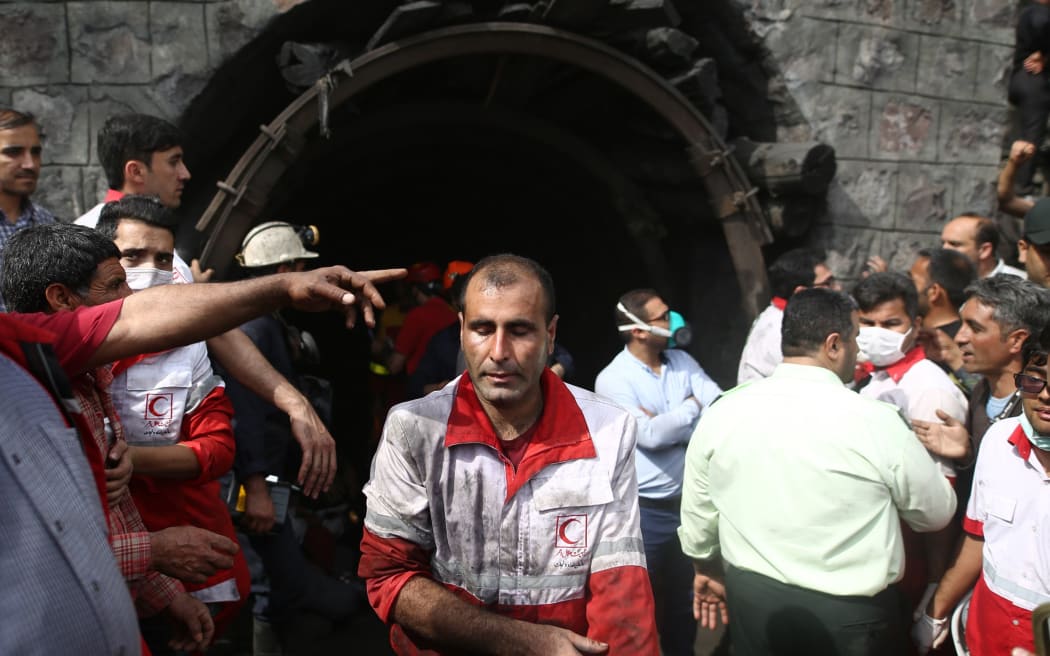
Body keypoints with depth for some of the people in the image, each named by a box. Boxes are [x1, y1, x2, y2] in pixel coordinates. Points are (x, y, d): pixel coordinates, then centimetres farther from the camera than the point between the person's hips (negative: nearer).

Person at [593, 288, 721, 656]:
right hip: (644, 509, -5)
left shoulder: (682, 361, 2)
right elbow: (651, 436, -24)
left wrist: (669, 425, -21)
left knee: (685, 596, 23)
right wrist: (692, 407, -11)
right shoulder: (613, 379, -15)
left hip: (688, 501, 6)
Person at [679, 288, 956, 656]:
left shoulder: (721, 413, -8)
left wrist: (709, 570, 22)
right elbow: (936, 514, -1)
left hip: (753, 603, 3)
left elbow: (697, 514, 5)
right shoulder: (875, 420, -17)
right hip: (850, 613, -2)